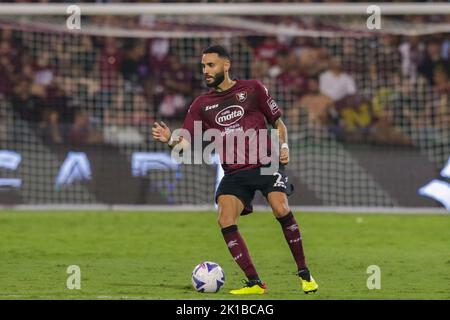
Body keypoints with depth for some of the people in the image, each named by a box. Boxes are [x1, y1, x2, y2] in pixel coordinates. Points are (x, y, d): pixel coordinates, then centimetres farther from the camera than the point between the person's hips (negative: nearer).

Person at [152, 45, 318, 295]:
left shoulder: (252, 89, 6)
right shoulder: (201, 105, 11)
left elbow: (278, 123, 13)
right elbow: (186, 142, 3)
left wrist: (283, 146, -4)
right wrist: (170, 140, -19)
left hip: (266, 163, -3)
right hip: (234, 173, 3)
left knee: (281, 210, -23)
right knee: (226, 222, -17)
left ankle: (304, 274, -7)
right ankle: (254, 283, -9)